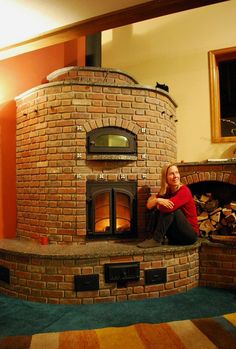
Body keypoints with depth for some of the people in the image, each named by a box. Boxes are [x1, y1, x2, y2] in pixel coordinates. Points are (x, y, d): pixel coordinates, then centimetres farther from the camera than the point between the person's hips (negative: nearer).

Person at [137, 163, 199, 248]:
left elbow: (167, 208, -33)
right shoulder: (167, 191, 2)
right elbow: (149, 206, -5)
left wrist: (156, 200, -12)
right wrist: (157, 200, -26)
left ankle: (156, 239, -23)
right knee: (156, 210, -9)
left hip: (190, 234, -6)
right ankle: (152, 236, -16)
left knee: (169, 208, -26)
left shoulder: (184, 191, -18)